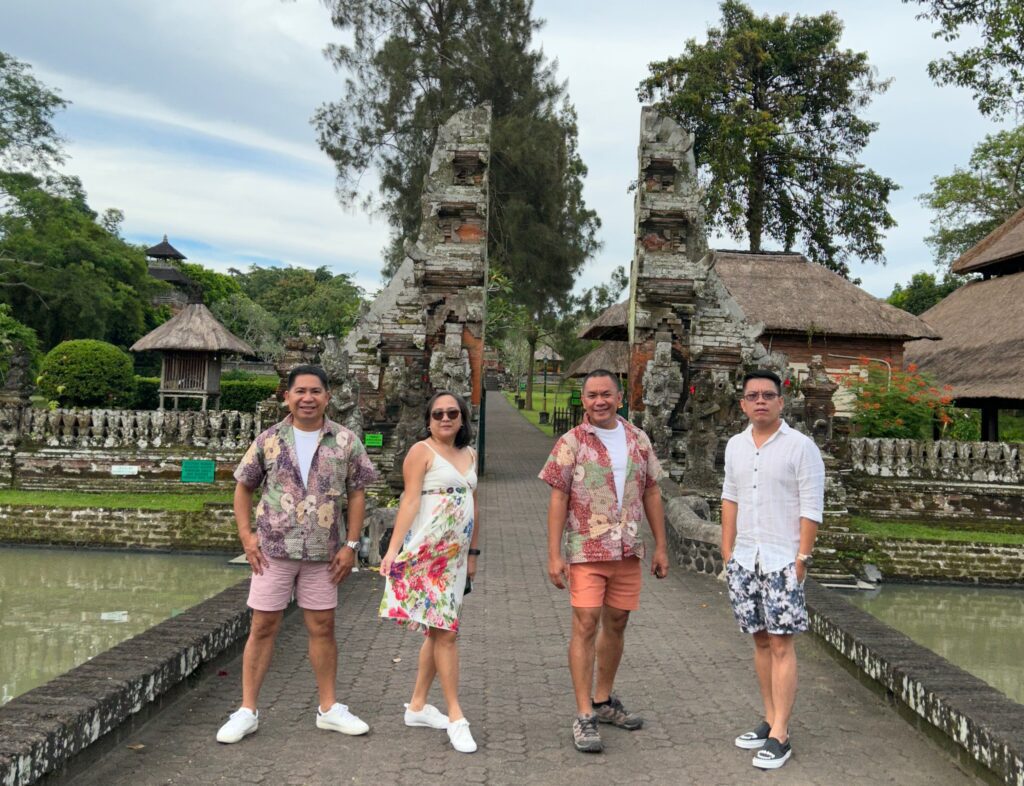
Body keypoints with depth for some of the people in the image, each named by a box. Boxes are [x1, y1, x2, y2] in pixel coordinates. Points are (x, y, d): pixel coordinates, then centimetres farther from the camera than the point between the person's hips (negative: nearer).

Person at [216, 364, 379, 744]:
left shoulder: (346, 442, -1)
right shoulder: (268, 440, -1)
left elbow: (356, 494, 2)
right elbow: (244, 487, 8)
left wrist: (351, 544, -3)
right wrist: (246, 534, -2)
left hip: (322, 554, 1)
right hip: (273, 549, 0)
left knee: (322, 627, 10)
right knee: (263, 627, 5)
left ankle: (329, 708, 23)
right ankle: (247, 710, 17)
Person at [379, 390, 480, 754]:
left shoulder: (469, 455, 15)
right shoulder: (421, 451, -5)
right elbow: (409, 501, -13)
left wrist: (472, 553, 18)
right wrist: (394, 548, -20)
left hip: (455, 555, 7)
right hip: (426, 551, -7)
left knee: (438, 631, 11)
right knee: (445, 631, -7)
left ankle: (417, 706, 23)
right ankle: (456, 716, 1)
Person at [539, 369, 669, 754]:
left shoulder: (638, 440, 7)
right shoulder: (570, 443, -4)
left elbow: (651, 494, 12)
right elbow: (557, 500, -6)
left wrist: (661, 546, 9)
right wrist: (554, 555, -11)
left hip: (628, 551, 4)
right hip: (586, 550, -4)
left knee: (616, 623, 13)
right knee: (586, 625, -6)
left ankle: (603, 700, 29)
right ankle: (584, 716, 2)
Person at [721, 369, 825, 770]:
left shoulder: (801, 446, -8)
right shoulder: (735, 446, 9)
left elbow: (811, 508, -9)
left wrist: (802, 558, -12)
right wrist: (727, 550, 12)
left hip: (782, 559, -5)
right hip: (744, 558, 6)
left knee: (781, 645, -3)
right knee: (760, 640, 12)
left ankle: (780, 736, 2)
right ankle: (770, 720, 23)